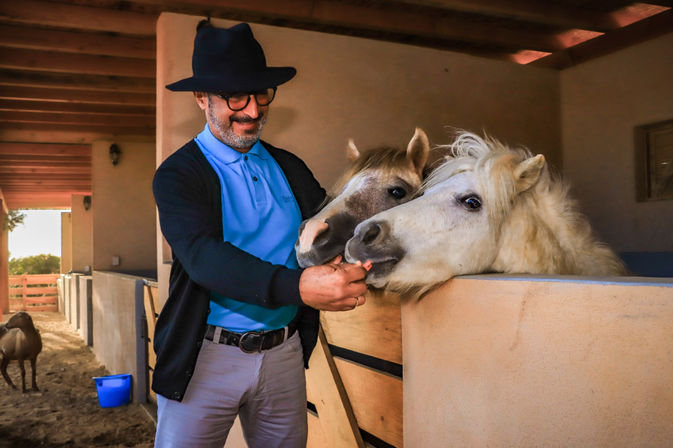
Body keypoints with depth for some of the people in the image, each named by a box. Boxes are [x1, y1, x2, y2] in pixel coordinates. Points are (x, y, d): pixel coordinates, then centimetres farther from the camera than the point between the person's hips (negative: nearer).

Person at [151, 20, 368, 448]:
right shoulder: (178, 174, -9)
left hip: (285, 352, 4)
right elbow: (201, 254, -25)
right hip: (206, 359, -4)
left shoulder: (290, 168, 7)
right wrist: (296, 287, -40)